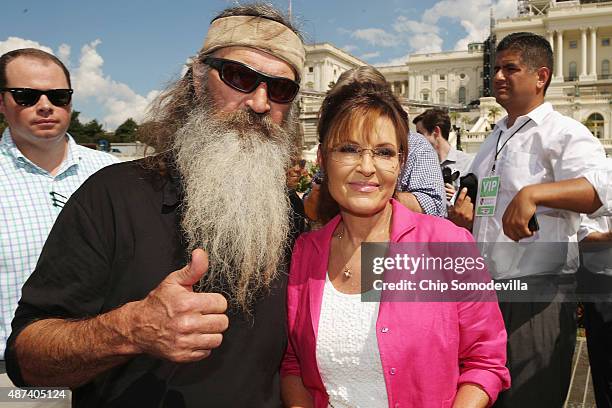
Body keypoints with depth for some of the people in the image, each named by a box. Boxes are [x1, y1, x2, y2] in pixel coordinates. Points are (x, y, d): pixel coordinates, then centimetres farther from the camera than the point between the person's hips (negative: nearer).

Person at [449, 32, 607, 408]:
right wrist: (464, 216, 7)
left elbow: (600, 189, -27)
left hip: (538, 295, -7)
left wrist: (532, 194, -40)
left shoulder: (562, 133, -8)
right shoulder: (495, 138, 17)